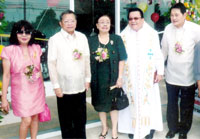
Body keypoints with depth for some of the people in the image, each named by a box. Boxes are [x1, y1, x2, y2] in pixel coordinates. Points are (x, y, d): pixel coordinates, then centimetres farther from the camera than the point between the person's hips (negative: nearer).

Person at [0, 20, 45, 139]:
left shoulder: (36, 49, 1)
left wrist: (43, 88, 16)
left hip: (36, 89, 4)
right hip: (21, 90, -3)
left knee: (35, 117, 11)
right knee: (27, 120, -7)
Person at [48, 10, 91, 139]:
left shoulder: (82, 37, 3)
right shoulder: (54, 40, -8)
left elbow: (87, 59, 7)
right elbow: (51, 64, -9)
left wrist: (88, 79, 7)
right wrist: (56, 86, -10)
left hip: (80, 86, 3)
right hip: (64, 87, -3)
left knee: (81, 118, 16)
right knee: (66, 120, 11)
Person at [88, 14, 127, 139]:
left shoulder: (116, 39, -2)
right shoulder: (91, 40, 1)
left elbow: (121, 59, -4)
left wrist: (120, 77, -9)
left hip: (112, 76, -1)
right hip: (97, 77, 2)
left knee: (113, 102, 8)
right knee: (100, 102, 12)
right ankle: (104, 127, 33)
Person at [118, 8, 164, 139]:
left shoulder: (152, 34, -1)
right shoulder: (124, 35, 3)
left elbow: (158, 54, 0)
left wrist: (160, 71, -3)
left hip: (148, 76, -1)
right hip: (130, 76, 1)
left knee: (149, 101, 4)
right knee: (132, 101, 6)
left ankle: (149, 127, 17)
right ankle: (132, 127, 18)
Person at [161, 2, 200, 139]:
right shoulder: (168, 29, -4)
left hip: (188, 76, -2)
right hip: (171, 75, 2)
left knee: (187, 106, 13)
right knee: (171, 104, 16)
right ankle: (173, 128, 37)